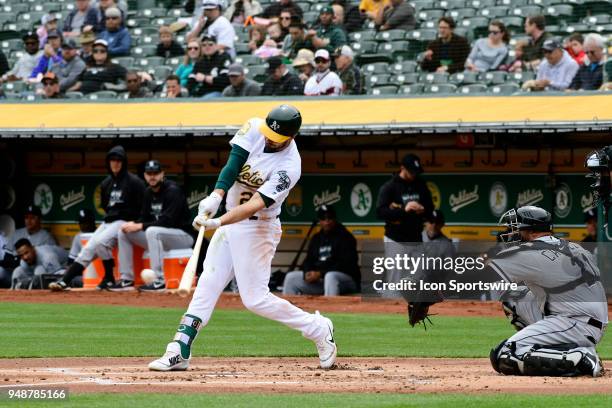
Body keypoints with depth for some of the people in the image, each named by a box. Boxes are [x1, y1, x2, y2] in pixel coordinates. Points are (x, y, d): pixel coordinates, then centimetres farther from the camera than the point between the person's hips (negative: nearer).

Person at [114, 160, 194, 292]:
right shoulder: (148, 192, 9)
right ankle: (127, 280, -1)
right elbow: (144, 217, 11)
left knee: (152, 231, -37)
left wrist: (140, 226, -25)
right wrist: (133, 224, -12)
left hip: (183, 235, -9)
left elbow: (168, 221, -25)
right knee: (123, 232, 0)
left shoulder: (173, 191, -17)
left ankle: (159, 282, -37)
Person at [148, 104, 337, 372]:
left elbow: (255, 204, -31)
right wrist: (216, 196, -32)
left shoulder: (289, 167, -23)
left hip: (257, 228, -6)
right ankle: (179, 352, 4)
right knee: (207, 286, 3)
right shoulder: (254, 129, -6)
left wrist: (218, 223, -42)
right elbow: (233, 164, -15)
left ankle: (318, 330, 10)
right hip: (229, 222, 6)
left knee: (255, 298, -6)